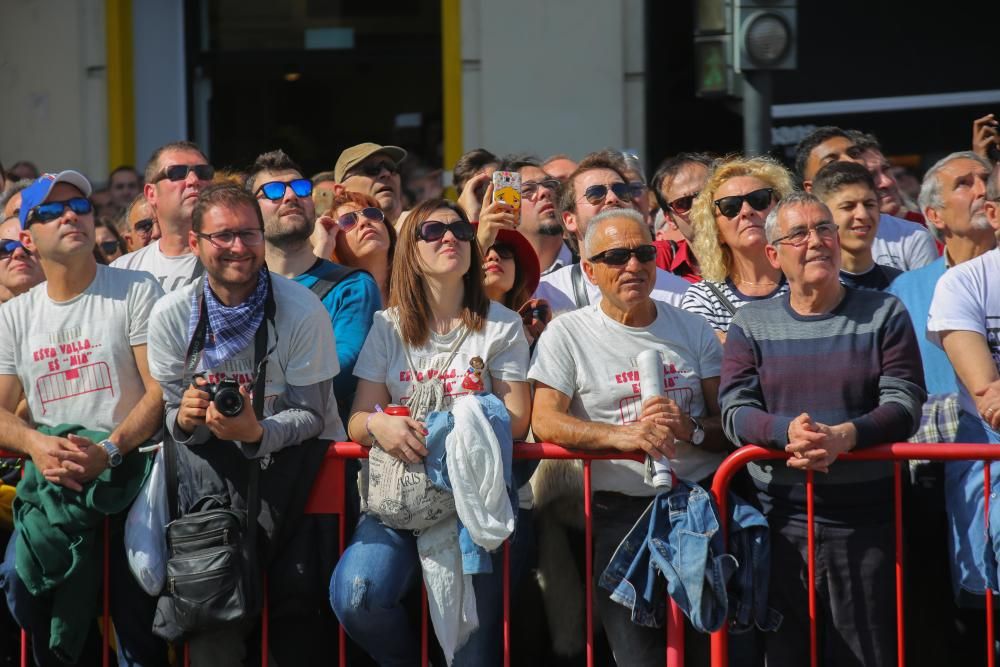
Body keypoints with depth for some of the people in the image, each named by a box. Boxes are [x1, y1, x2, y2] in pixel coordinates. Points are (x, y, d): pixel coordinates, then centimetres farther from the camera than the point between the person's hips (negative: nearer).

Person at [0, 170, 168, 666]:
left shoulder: (136, 292, 3)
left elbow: (161, 391, -4)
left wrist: (108, 451, -18)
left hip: (129, 471, -3)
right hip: (51, 478, 3)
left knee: (136, 619, -18)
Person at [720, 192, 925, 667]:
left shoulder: (884, 315, 6)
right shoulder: (751, 324, 9)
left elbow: (904, 405, -3)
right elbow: (734, 411, -1)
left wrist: (843, 437, -22)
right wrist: (786, 431, -23)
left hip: (866, 520, -1)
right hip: (780, 518, 1)